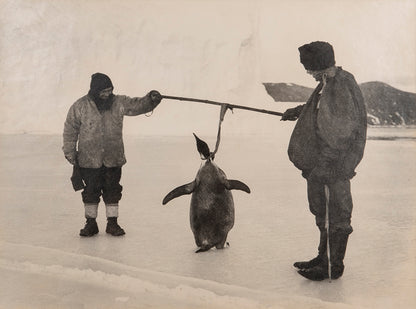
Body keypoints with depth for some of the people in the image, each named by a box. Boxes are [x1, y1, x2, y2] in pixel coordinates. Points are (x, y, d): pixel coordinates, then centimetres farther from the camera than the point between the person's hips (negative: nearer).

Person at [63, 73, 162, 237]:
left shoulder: (118, 103, 1)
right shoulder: (80, 107, -5)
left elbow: (137, 105, 1)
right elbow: (70, 131, 0)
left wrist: (151, 99, -20)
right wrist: (70, 154, 0)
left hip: (113, 160, 2)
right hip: (89, 160, -2)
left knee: (113, 191, 9)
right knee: (90, 191, 7)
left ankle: (112, 223, 21)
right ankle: (91, 223, 22)